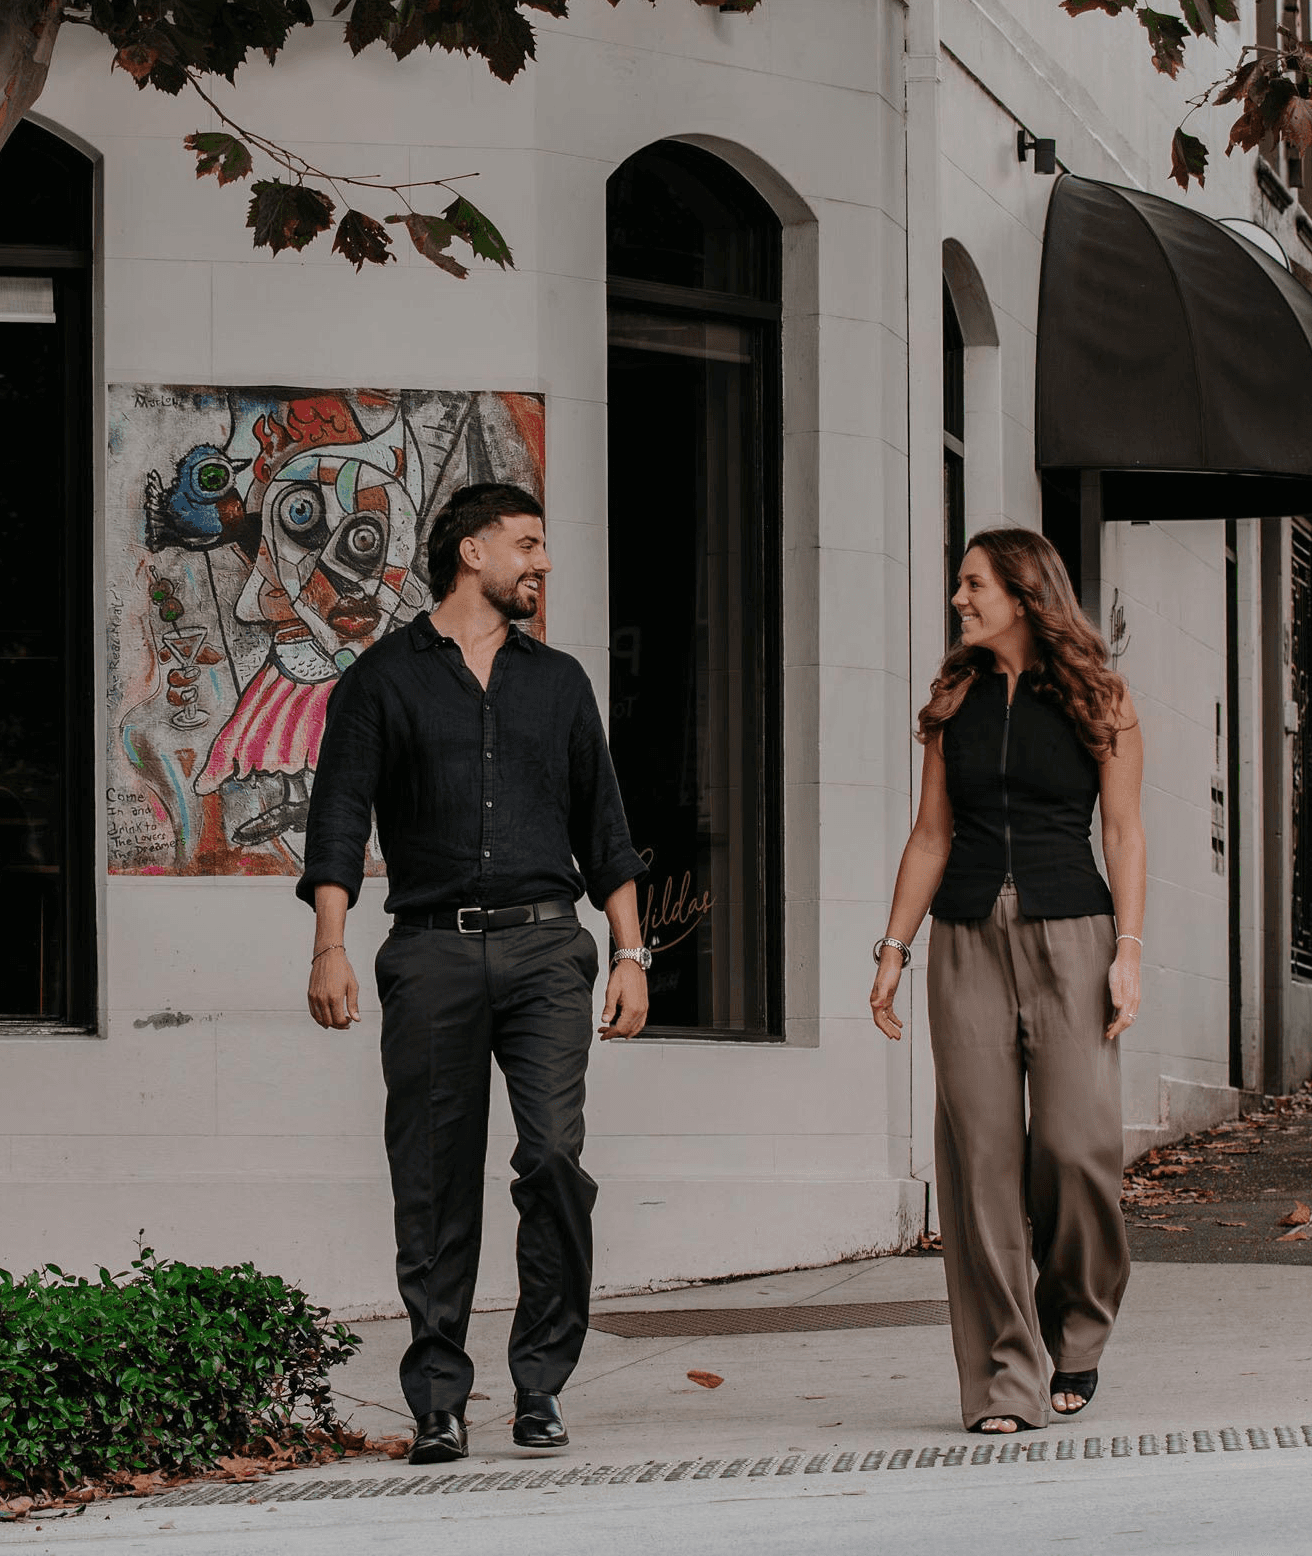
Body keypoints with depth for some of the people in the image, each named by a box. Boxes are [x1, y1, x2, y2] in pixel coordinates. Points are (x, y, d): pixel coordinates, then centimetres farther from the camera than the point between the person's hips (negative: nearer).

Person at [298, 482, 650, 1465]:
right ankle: (439, 1401, 5)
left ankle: (542, 1382, -4)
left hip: (544, 947, 2)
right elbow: (339, 820, 2)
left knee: (555, 1157, -14)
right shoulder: (385, 678, 9)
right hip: (433, 950, -1)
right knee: (435, 1184, -1)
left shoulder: (559, 682, 19)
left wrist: (630, 952, 10)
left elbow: (603, 828, 20)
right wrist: (330, 947, -11)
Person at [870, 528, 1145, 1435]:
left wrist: (1129, 951, -9)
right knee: (983, 1156, -4)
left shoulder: (1098, 699, 3)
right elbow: (933, 836, 14)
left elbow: (1124, 833, 1)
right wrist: (894, 949, 8)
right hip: (969, 941, 3)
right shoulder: (954, 703, 11)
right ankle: (1004, 1382, -1)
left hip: (1069, 935, -3)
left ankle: (1078, 1335, 13)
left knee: (1077, 1145, -12)